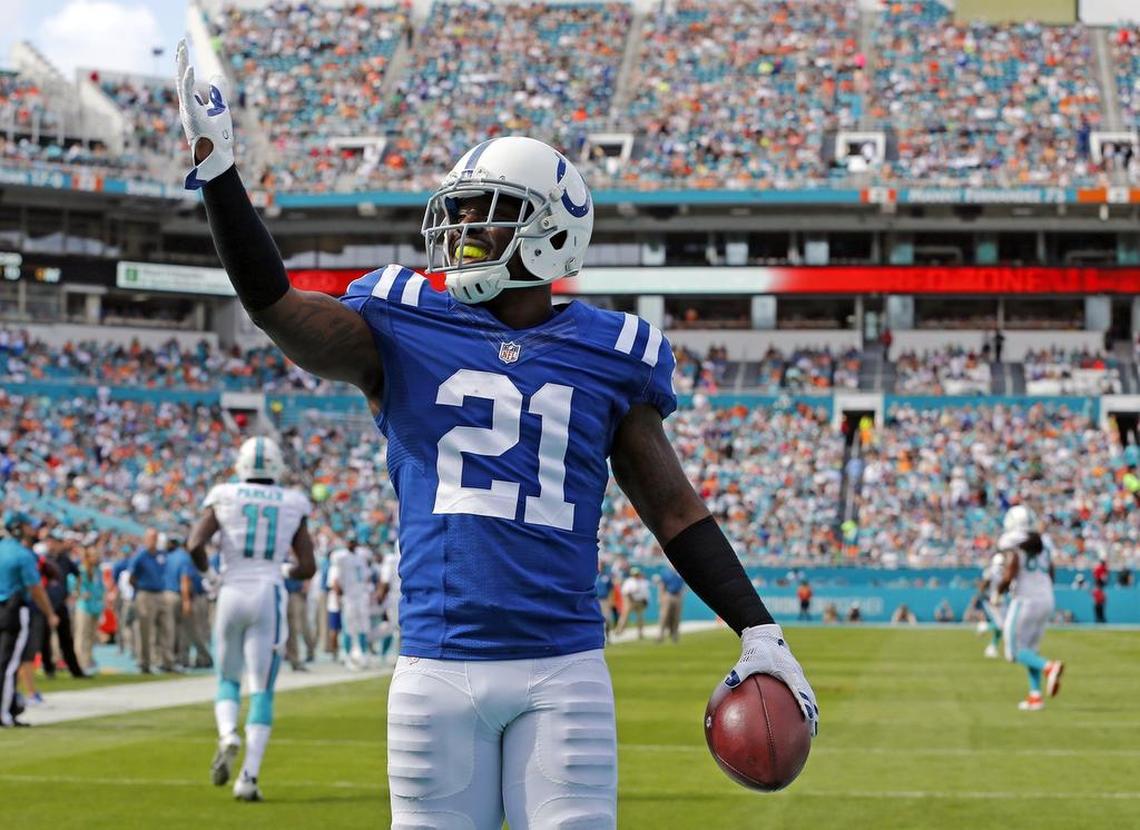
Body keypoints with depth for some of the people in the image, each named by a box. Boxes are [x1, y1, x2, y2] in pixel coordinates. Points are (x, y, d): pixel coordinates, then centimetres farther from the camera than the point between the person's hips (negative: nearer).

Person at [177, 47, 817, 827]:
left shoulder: (607, 355, 6)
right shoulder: (404, 331, 6)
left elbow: (675, 509, 10)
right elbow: (273, 301, -7)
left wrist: (759, 632, 4)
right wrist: (217, 169, -14)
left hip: (563, 673, 0)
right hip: (437, 669, 1)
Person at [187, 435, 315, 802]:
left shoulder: (224, 498, 1)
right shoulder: (292, 506, 4)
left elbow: (195, 545, -11)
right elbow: (307, 567, 2)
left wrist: (205, 568, 9)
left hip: (232, 593, 0)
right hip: (269, 596, 0)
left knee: (228, 679, 19)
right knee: (262, 690, 4)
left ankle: (228, 735, -12)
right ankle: (249, 777, -7)